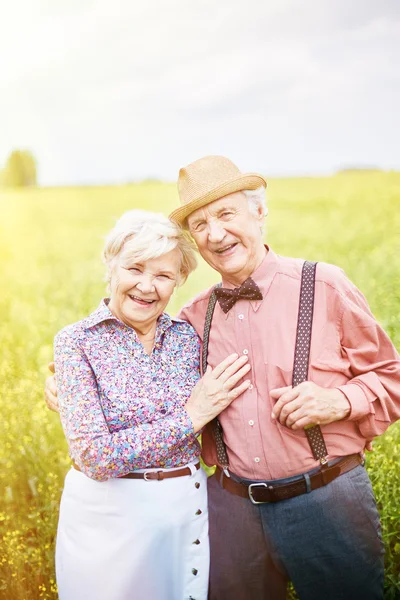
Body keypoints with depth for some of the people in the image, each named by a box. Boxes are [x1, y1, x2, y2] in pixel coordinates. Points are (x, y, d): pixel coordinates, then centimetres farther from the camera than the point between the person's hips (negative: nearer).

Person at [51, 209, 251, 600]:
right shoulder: (76, 342, -12)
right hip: (108, 514, -3)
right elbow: (94, 457, -20)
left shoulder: (188, 335, -2)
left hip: (190, 509, 4)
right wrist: (190, 417, -19)